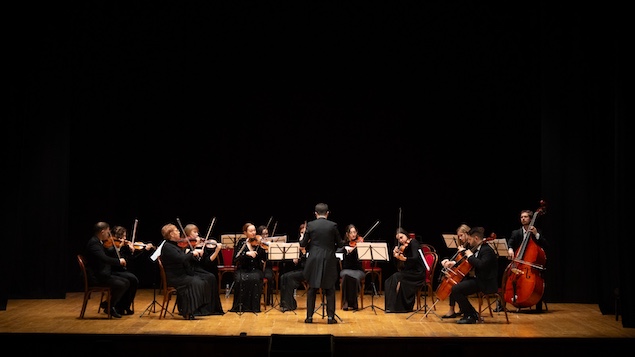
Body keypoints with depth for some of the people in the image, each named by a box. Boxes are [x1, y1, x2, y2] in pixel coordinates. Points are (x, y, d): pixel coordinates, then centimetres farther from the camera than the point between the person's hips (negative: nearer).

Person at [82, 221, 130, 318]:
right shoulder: (93, 243, -18)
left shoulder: (98, 242, 14)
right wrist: (119, 261, -20)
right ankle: (110, 306, -1)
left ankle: (112, 304, 11)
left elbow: (107, 255, 20)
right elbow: (104, 259, -31)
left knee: (126, 282, 4)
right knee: (120, 285, -21)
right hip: (96, 277, -10)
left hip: (103, 274, 10)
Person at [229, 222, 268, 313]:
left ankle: (254, 306, -22)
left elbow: (264, 259, -5)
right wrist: (246, 253, -22)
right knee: (241, 279, -32)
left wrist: (261, 247, -20)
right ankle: (240, 306, -19)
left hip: (256, 270, 0)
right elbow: (236, 259, -7)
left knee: (255, 278, -32)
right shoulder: (241, 242, 4)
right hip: (243, 270, 0)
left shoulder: (259, 242, 4)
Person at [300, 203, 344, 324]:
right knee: (329, 290, 9)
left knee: (312, 289, 10)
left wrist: (301, 242, 23)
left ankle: (309, 316, 10)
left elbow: (303, 244, 1)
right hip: (329, 261, -1)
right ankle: (331, 316, 6)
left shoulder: (310, 225, -3)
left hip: (314, 260, 1)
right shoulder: (333, 225, -5)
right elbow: (340, 244, 2)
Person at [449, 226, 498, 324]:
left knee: (456, 289, -21)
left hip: (485, 283, -11)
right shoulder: (477, 249, 13)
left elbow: (481, 264, -33)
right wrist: (464, 251, 16)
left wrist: (470, 256, -21)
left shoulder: (487, 250, -16)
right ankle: (472, 314, 13)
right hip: (478, 280, 11)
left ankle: (470, 316, -11)